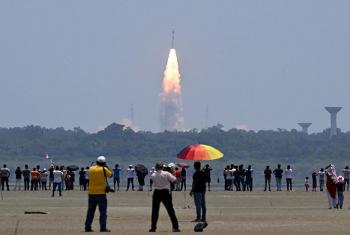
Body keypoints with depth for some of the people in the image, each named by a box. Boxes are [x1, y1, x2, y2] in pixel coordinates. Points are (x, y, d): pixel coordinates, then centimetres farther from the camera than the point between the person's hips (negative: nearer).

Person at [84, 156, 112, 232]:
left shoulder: (91, 169, 3)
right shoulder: (104, 169, -8)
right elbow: (110, 174, 5)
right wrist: (106, 167, 16)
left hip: (91, 194, 4)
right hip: (101, 193, -4)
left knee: (90, 211, 11)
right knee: (103, 211, -1)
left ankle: (87, 227, 11)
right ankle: (103, 228, -7)